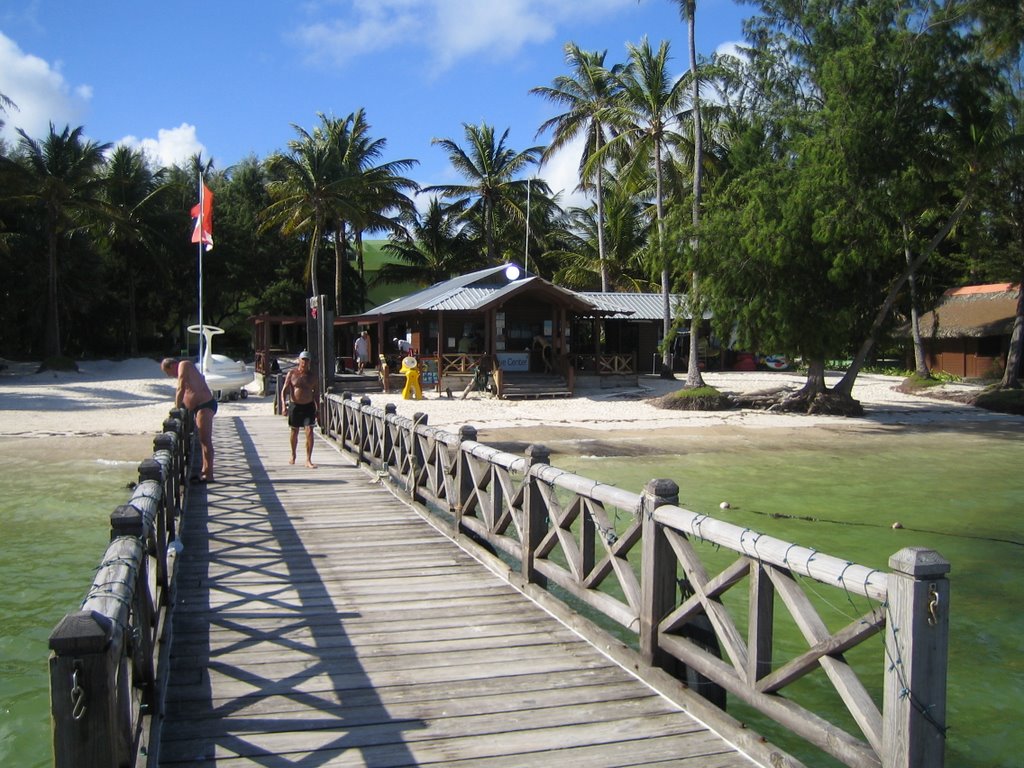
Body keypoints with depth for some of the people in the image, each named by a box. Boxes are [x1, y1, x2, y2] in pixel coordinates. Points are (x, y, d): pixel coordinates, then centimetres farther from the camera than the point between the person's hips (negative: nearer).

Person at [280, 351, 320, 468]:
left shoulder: (312, 375, 3)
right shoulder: (292, 374, -2)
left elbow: (316, 392, 10)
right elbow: (284, 390, -2)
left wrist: (317, 409, 6)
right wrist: (283, 405, -15)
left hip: (309, 406, 0)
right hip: (295, 406, 0)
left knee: (309, 432, -11)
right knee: (294, 432, 14)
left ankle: (308, 460, -10)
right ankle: (293, 455, 37)